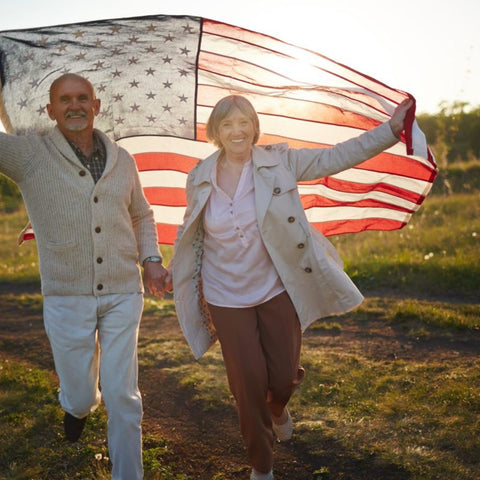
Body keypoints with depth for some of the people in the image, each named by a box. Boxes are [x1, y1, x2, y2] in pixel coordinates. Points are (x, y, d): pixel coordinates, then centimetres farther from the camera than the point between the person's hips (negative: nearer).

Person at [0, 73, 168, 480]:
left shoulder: (122, 160, 6)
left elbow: (142, 216, 19)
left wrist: (151, 258, 6)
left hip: (123, 294, 2)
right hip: (66, 298, -1)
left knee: (123, 396, 1)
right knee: (79, 394, 12)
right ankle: (78, 405, 50)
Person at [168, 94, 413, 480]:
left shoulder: (279, 163, -6)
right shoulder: (200, 178, -2)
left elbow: (337, 157, -8)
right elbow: (190, 230, 12)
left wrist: (391, 129, -13)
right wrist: (175, 269, 11)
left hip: (277, 291, 0)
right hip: (227, 299, 0)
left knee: (285, 377, 9)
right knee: (248, 384, 4)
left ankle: (277, 409, 50)